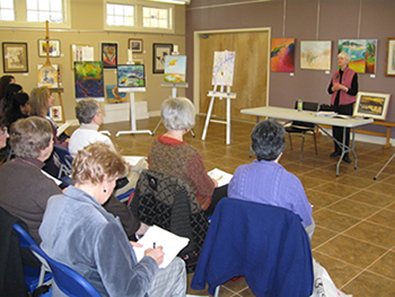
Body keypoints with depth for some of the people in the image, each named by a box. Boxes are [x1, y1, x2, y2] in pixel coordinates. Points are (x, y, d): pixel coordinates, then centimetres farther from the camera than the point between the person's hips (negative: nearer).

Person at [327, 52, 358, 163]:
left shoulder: (353, 74, -4)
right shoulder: (335, 74, 11)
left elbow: (354, 92, -8)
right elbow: (329, 90, 12)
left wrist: (343, 88, -20)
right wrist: (334, 88, -9)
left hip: (346, 106, -5)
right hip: (335, 104, 5)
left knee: (345, 130, -3)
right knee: (335, 128, 7)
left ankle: (345, 153, 4)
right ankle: (337, 150, 20)